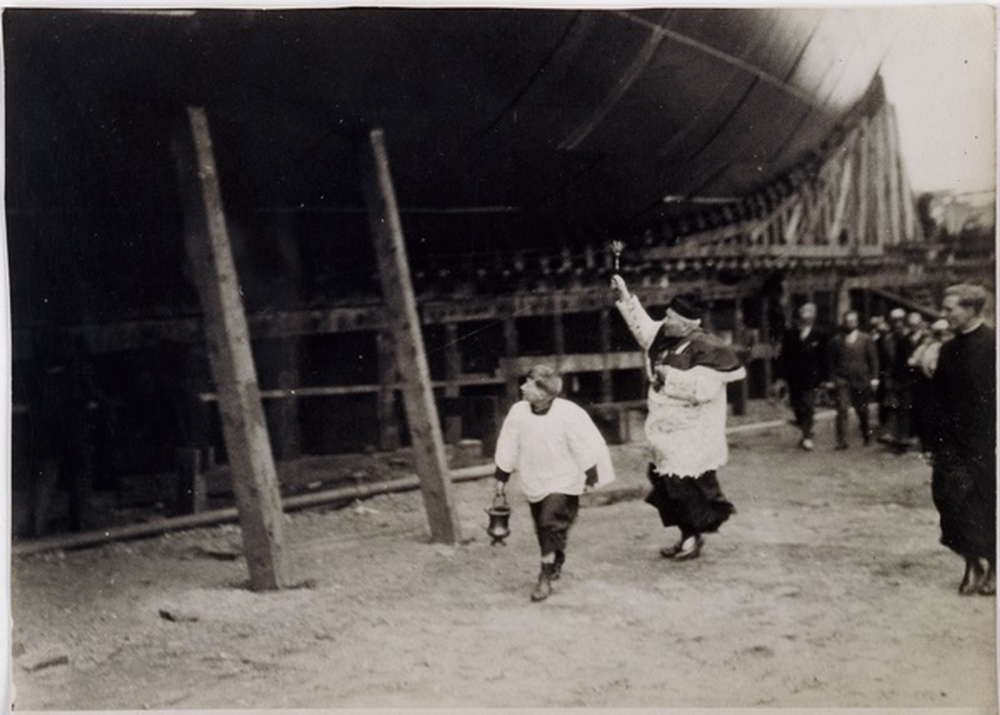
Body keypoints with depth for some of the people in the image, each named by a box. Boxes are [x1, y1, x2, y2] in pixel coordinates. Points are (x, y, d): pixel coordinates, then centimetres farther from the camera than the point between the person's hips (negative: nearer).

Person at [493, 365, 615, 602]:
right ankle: (556, 565, 36)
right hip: (534, 483, 5)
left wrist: (591, 478, -6)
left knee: (552, 524, -15)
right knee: (542, 527, 13)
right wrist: (501, 478, 8)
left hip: (562, 482, -5)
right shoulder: (518, 412, -7)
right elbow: (507, 449, 4)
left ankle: (546, 577, -7)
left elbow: (586, 449, -9)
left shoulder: (569, 414, -18)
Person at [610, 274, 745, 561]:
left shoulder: (706, 349, -20)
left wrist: (669, 376, -20)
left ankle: (695, 535, 15)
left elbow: (703, 388, -30)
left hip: (691, 438, -9)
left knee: (686, 486, -5)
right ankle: (687, 535, 26)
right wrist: (625, 297, 15)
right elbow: (644, 327, 22)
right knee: (665, 484, 13)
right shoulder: (665, 336, 4)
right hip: (667, 434, 9)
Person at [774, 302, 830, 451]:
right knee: (797, 408, 8)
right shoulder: (790, 334, 3)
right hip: (793, 379, 3)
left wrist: (825, 378, -3)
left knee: (808, 408, -7)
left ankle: (807, 436, -1)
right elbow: (783, 357, 4)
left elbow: (824, 359, 1)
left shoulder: (820, 335, -2)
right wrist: (781, 377, -1)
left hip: (810, 378, -3)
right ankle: (806, 433, 25)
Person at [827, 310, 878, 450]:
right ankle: (842, 441, -8)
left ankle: (866, 434, 37)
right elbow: (832, 361, 8)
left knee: (862, 411, 12)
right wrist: (833, 378, 0)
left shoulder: (866, 339, 3)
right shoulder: (837, 341, 4)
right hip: (843, 380, 0)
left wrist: (874, 377, -4)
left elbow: (873, 359, 3)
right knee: (842, 410, -11)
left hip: (861, 380, 0)